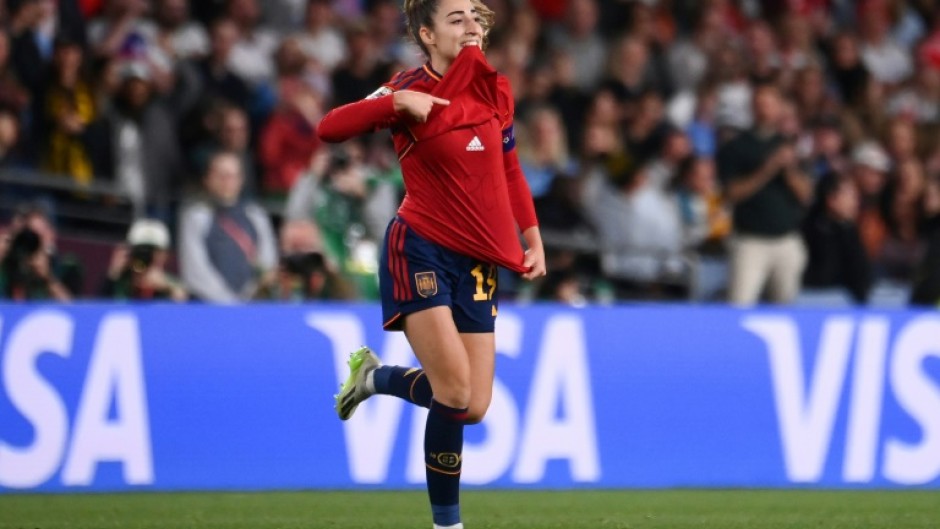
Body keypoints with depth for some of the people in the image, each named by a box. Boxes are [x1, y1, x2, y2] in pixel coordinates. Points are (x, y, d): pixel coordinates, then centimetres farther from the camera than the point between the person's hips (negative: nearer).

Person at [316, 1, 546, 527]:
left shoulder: (494, 89, 6)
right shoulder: (412, 90, -10)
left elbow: (510, 171, 19)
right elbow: (329, 129, -22)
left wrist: (533, 239, 12)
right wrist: (398, 102, -32)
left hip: (479, 263, 6)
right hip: (419, 251, -6)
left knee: (474, 406, 2)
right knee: (456, 391, -16)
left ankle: (375, 376, 29)